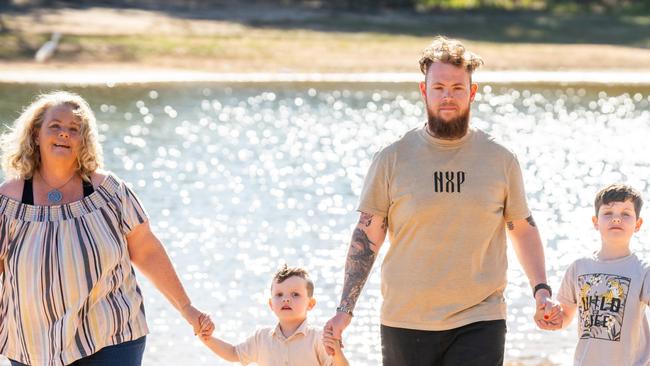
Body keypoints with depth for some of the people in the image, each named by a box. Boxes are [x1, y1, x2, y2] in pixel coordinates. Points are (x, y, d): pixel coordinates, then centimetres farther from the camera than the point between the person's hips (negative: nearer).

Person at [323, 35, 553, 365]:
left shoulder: (501, 160, 4)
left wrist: (540, 288, 1)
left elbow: (523, 228, 15)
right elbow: (367, 235, 4)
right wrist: (345, 310, -1)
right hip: (405, 324, 1)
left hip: (479, 325, 0)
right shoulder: (392, 159, 1)